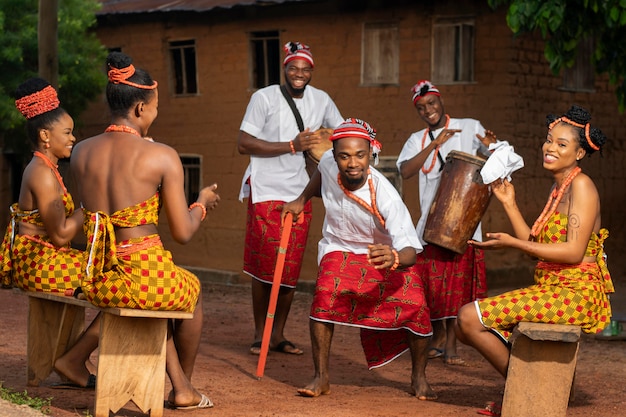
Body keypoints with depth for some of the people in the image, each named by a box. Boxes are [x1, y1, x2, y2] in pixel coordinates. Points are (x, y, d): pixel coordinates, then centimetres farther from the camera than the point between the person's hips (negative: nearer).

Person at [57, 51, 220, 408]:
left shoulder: (82, 151, 4)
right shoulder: (163, 156, -11)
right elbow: (183, 233, -9)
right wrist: (202, 202, 13)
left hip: (96, 281, 5)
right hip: (146, 278, -5)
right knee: (192, 289, 32)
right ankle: (185, 389, 45)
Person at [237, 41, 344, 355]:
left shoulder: (321, 100, 9)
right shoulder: (265, 97, -5)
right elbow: (244, 144, -12)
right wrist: (292, 146, -16)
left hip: (299, 194, 4)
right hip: (266, 192, -4)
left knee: (291, 268, 4)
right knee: (264, 267, -2)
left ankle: (278, 335, 14)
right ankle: (259, 335, 9)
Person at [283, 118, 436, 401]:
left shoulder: (386, 199, -36)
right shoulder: (329, 164, -22)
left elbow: (410, 251, -42)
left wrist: (393, 258, -63)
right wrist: (301, 201, 14)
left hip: (383, 252, -2)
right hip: (340, 248, 2)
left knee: (415, 306, -21)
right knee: (325, 295, -27)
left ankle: (419, 378, 4)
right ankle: (321, 378, -14)